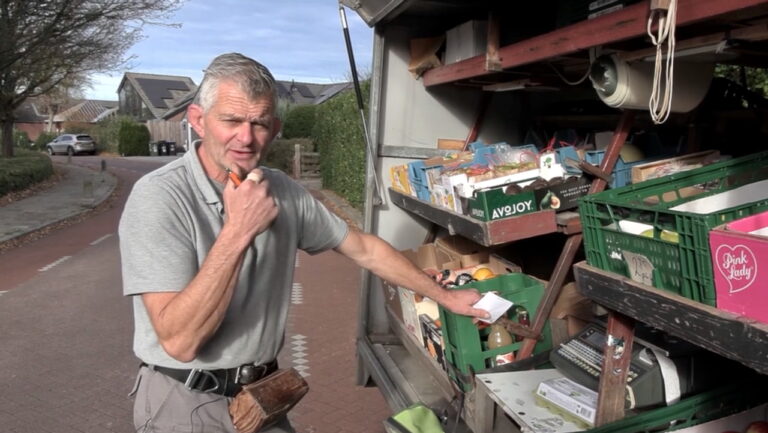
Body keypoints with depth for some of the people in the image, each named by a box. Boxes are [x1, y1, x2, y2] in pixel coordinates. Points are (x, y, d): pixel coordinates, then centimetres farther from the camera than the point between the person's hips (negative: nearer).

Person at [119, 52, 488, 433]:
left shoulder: (284, 192, -4)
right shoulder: (158, 197, -21)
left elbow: (363, 249, 6)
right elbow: (179, 341, -27)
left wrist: (445, 296, 9)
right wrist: (236, 232, -31)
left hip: (262, 392, 5)